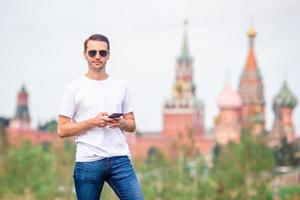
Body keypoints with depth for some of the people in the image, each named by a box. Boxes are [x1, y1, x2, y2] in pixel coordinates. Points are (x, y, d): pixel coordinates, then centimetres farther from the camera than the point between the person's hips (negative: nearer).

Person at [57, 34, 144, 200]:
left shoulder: (121, 86, 11)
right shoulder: (74, 88, 0)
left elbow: (132, 125, 15)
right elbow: (62, 130, -2)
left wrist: (122, 123, -8)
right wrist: (92, 122, -14)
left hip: (119, 159, 3)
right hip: (87, 162, -2)